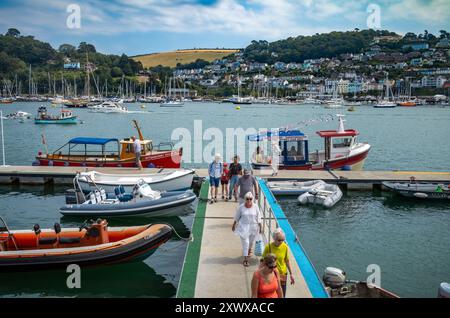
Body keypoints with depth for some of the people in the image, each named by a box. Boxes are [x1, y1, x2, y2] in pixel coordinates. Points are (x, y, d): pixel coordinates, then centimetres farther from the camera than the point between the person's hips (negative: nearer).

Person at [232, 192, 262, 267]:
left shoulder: (255, 207, -7)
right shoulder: (241, 207, -9)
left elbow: (258, 217, 1)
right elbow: (237, 217, 2)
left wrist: (260, 227, 2)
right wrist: (234, 225, 9)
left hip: (253, 227, 2)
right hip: (244, 227, -2)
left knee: (251, 241, 20)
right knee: (245, 243, -5)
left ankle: (249, 250, 52)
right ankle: (246, 259, 3)